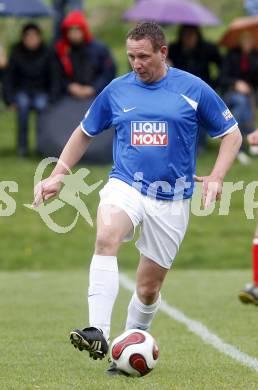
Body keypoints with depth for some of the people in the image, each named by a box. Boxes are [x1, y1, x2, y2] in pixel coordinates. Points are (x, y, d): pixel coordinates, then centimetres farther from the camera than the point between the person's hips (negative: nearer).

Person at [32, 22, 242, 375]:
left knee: (148, 287, 5)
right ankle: (99, 334, -40)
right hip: (125, 185, 0)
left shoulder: (193, 89, -2)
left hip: (172, 199, 0)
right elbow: (84, 133, 18)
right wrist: (58, 176, 9)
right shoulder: (116, 90, 4)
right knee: (106, 237, -33)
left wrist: (216, 177, -9)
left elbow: (231, 134, 5)